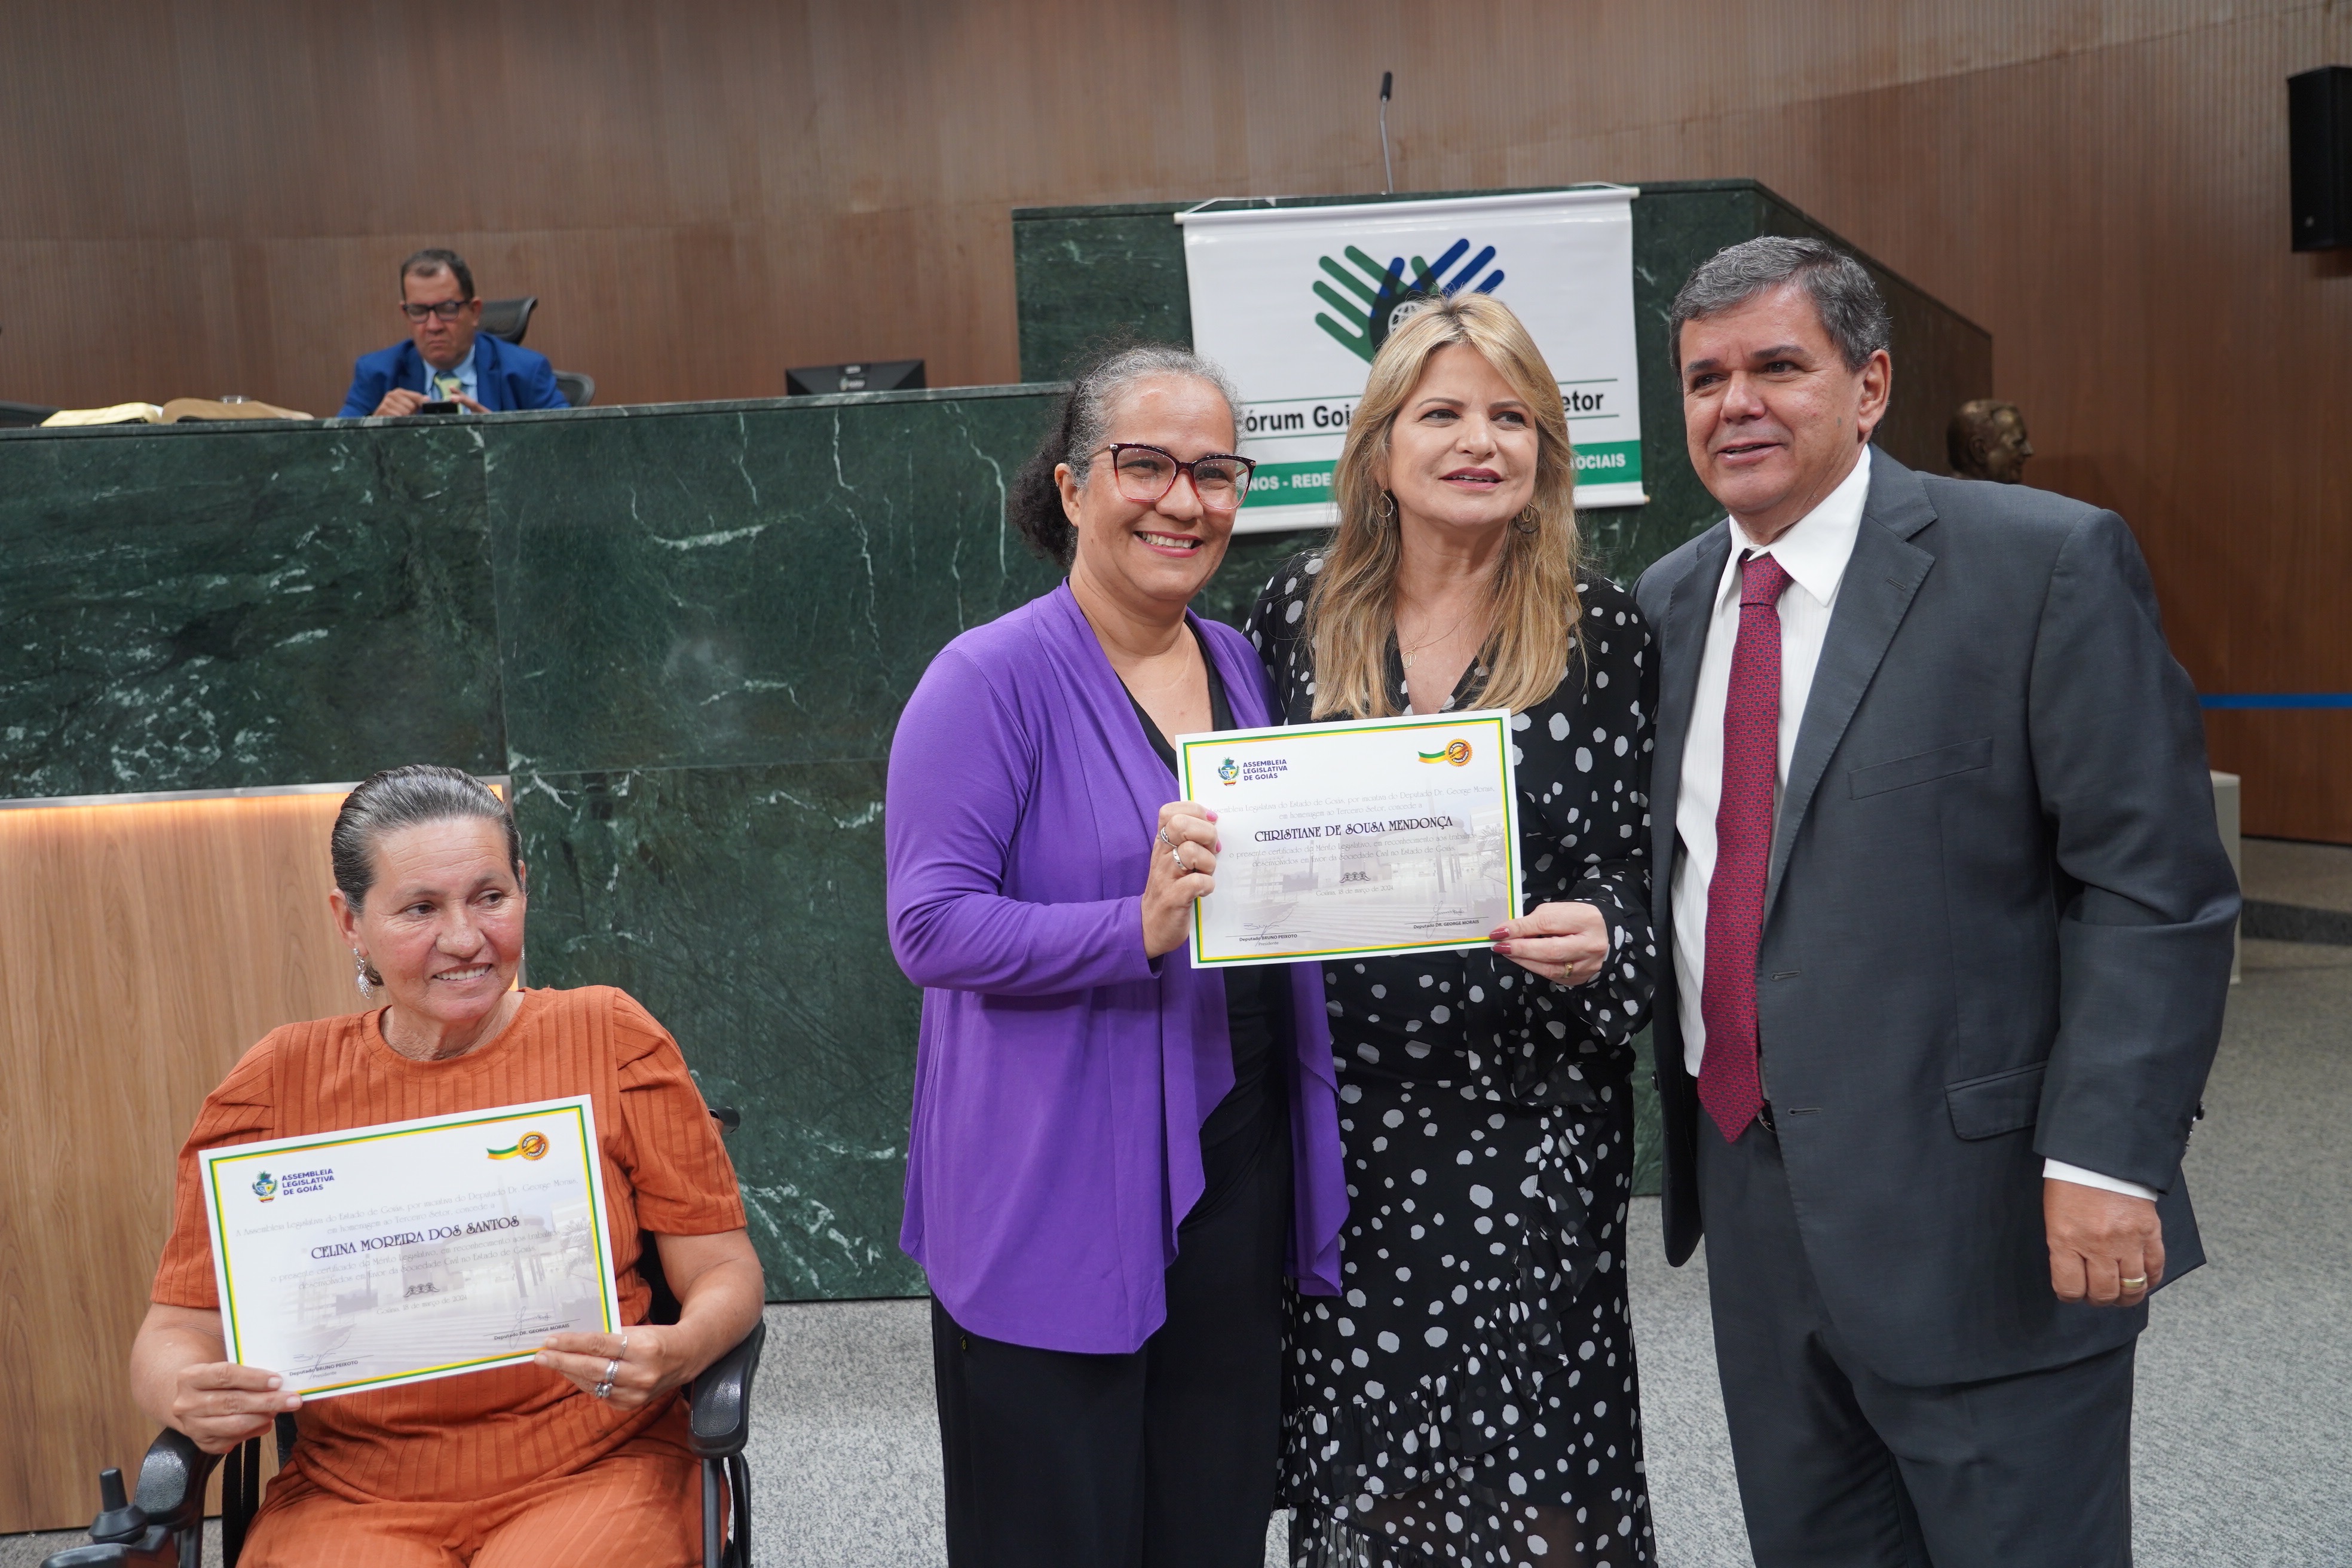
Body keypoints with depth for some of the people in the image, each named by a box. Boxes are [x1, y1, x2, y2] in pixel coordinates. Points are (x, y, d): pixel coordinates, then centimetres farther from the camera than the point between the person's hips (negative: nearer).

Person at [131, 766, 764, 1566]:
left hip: (594, 1471, -2)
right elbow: (180, 1326, 7)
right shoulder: (279, 1081, 6)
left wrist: (677, 1353, -19)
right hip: (356, 1496, 2)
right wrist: (187, 1394, -16)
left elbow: (725, 1270, 2)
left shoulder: (609, 1036, 2)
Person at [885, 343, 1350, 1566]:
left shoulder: (1241, 665, 10)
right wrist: (1141, 930, -26)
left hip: (1235, 1171, 6)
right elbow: (930, 923, -17)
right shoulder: (995, 678, -10)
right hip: (1055, 1199, -6)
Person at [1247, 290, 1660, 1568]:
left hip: (1522, 1119, -1)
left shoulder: (1603, 634, -3)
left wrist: (1596, 943, -20)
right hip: (1335, 1111, 2)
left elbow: (1634, 865, -1)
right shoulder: (1296, 612, 2)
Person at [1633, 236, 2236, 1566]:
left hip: (1980, 1214, -5)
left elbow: (2155, 889, -13)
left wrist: (2105, 1157, -19)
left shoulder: (2049, 565, -10)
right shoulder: (1671, 600, 8)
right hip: (1753, 1203, 6)